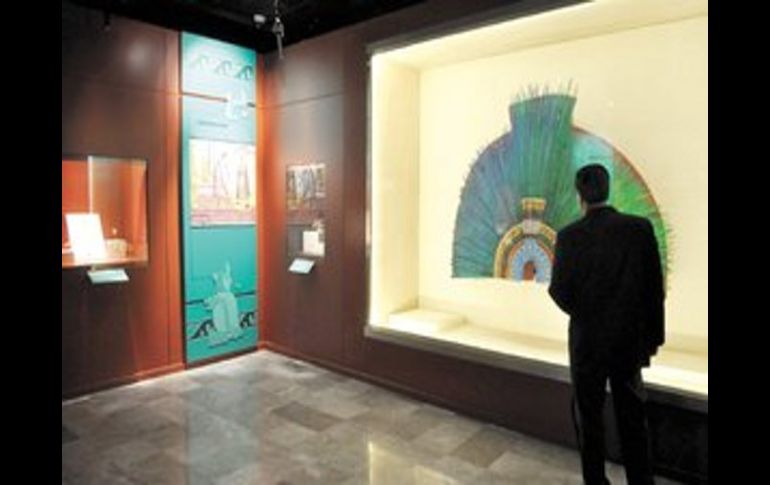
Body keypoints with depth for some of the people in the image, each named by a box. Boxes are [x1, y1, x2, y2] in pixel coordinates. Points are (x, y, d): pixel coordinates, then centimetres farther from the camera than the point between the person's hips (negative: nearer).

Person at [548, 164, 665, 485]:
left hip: (587, 339, -2)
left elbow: (560, 292, -11)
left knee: (588, 416, 14)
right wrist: (653, 335, 7)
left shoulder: (570, 236, -13)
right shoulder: (640, 227, -7)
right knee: (632, 416, 16)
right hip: (630, 338, 2)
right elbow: (655, 287, -3)